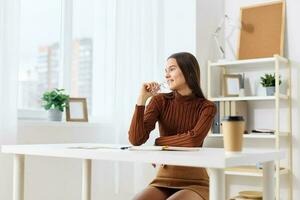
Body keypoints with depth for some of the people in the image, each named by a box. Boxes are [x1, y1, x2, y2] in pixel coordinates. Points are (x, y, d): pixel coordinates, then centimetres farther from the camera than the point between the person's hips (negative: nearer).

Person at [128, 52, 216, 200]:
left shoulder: (206, 107, -3)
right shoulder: (160, 101, 2)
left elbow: (194, 139, -23)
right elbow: (136, 140, -11)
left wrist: (158, 142, -11)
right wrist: (142, 98, -13)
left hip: (194, 182, -2)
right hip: (163, 181, 3)